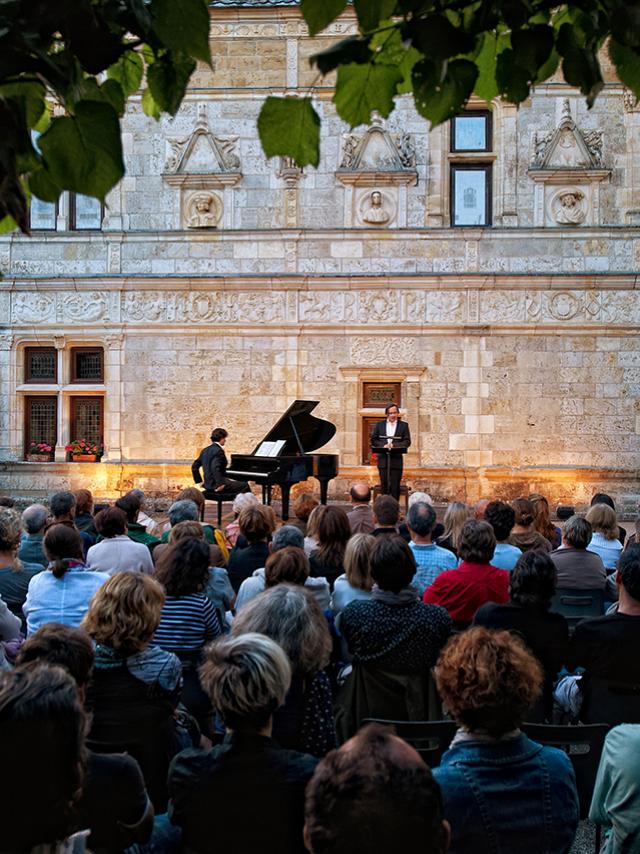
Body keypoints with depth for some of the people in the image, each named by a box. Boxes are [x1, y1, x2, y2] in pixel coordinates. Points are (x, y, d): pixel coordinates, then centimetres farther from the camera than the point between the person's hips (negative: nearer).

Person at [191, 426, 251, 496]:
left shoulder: (205, 450, 12)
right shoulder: (218, 451, -15)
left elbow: (194, 467, 18)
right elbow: (215, 468, -28)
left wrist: (199, 481, 22)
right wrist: (220, 484, -26)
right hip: (216, 486, -10)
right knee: (244, 485, -7)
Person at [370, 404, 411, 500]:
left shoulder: (403, 425, 8)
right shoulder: (379, 425, 12)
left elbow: (407, 441, 0)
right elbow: (373, 440, 6)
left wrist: (394, 445, -16)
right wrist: (383, 445, -12)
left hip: (396, 460, -1)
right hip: (383, 459, 1)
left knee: (395, 486, -2)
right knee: (384, 485, 4)